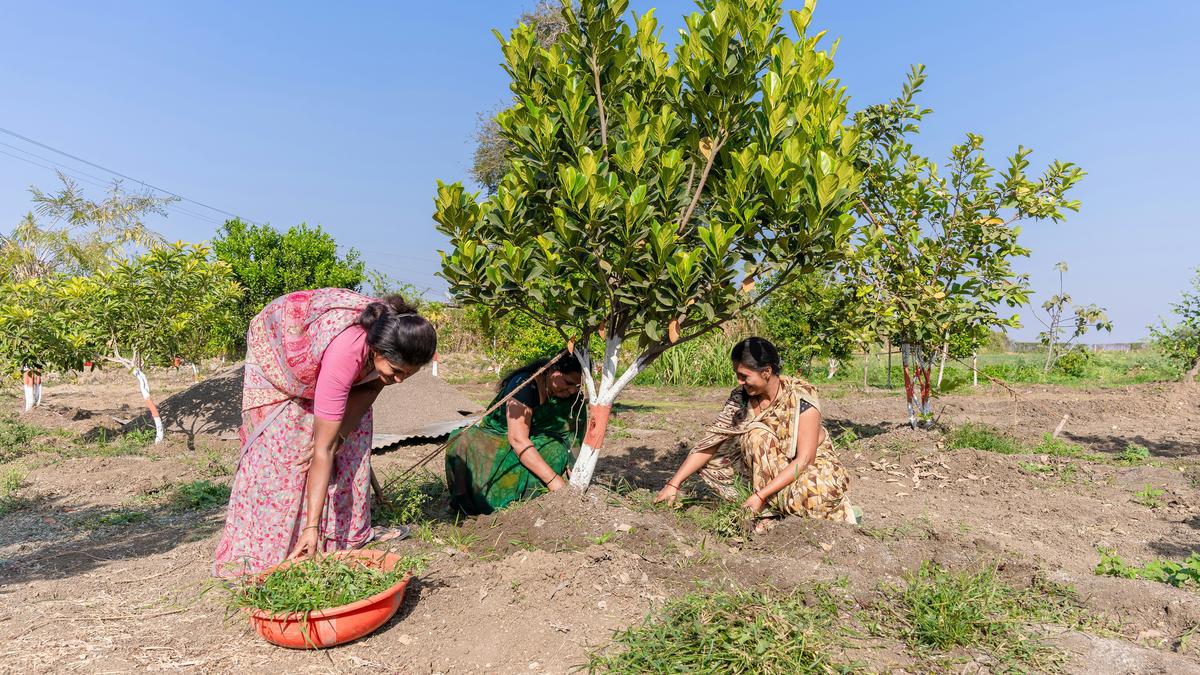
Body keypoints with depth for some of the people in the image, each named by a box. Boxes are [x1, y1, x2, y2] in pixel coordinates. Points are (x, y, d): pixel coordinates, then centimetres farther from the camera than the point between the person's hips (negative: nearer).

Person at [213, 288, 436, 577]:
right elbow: (323, 449, -41)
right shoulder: (345, 353, -45)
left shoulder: (392, 341, -30)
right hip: (277, 348, -6)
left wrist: (336, 435, -26)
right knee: (280, 447, -13)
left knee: (354, 426, -1)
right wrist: (312, 527, -38)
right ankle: (256, 553, -4)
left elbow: (369, 388, -12)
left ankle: (351, 530, 9)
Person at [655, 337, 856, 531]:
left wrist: (760, 495, -34)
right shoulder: (741, 398, -11)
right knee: (718, 459, -16)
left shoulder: (801, 398, -24)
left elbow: (805, 459, -26)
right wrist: (673, 484, -19)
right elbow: (711, 442, -12)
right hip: (770, 471, 4)